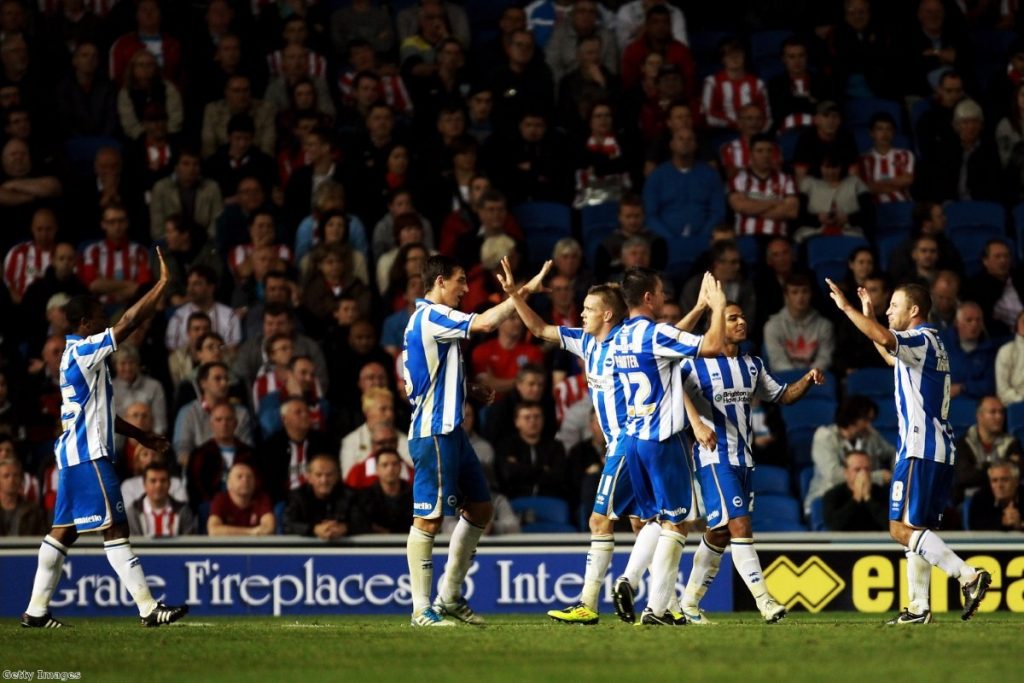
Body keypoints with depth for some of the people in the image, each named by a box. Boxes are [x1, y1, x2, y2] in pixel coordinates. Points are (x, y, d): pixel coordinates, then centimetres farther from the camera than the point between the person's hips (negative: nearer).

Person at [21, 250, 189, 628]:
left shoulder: (76, 356, 17)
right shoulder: (83, 351, -12)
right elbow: (128, 324, -21)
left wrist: (141, 436, 25)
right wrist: (163, 284, -18)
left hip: (73, 454, 10)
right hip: (89, 455, -10)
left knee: (63, 530, 10)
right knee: (114, 528, -10)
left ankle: (36, 610, 10)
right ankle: (148, 608, -11)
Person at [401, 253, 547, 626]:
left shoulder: (429, 319, 18)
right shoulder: (431, 316, -13)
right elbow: (484, 323, -25)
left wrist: (471, 390, 13)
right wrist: (525, 290, -17)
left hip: (450, 431, 11)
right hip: (434, 433, -11)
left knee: (480, 507, 14)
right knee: (429, 518, -7)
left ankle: (449, 596, 20)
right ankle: (422, 610, -4)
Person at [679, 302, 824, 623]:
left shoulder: (753, 365, 15)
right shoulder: (696, 365, -7)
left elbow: (781, 395, 21)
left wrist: (808, 379, 3)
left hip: (744, 459, 8)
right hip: (715, 457, -8)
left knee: (720, 533, 10)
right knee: (741, 527, -16)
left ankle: (690, 603, 20)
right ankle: (765, 602, -21)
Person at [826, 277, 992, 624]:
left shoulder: (921, 340, -9)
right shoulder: (930, 345, 21)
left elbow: (885, 339, -31)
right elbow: (892, 357, 42)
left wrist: (847, 308, -23)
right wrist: (869, 316, 40)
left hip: (920, 448, -10)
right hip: (940, 450, 10)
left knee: (902, 528, -13)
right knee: (916, 529, 12)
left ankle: (968, 575, -24)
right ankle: (919, 606, 9)